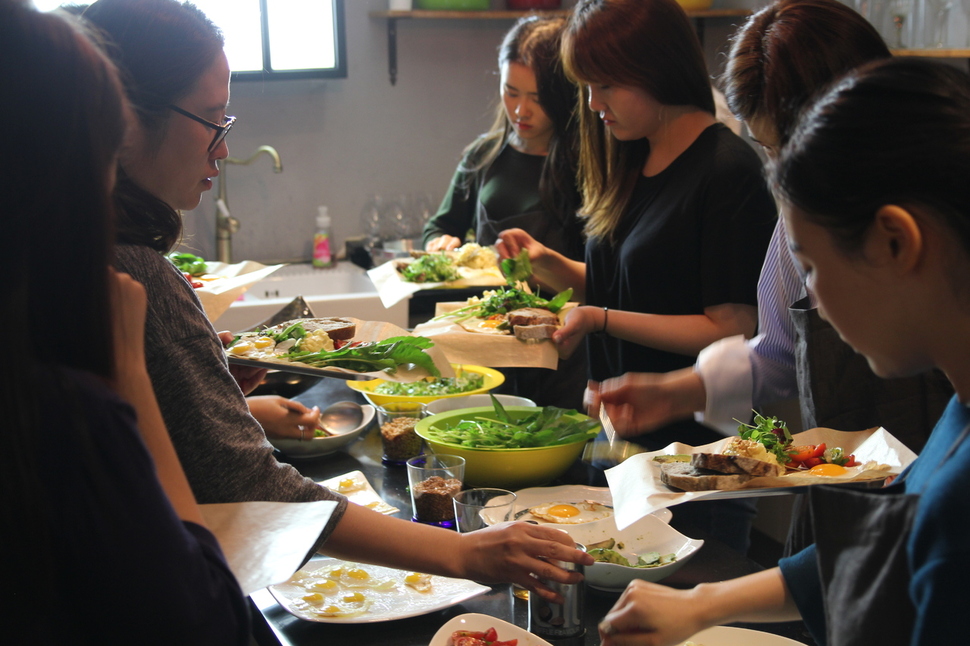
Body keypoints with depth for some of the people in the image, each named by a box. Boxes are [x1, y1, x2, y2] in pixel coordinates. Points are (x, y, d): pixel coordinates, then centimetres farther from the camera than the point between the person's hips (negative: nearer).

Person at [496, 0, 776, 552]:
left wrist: (600, 320, -21)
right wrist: (550, 265, 0)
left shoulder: (728, 170, -16)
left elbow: (731, 331, -18)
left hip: (695, 444, -8)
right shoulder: (633, 162, 8)